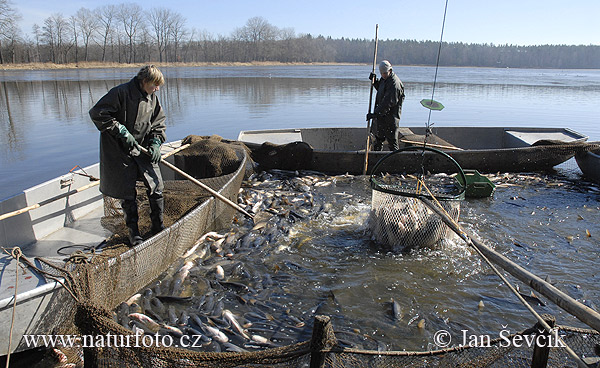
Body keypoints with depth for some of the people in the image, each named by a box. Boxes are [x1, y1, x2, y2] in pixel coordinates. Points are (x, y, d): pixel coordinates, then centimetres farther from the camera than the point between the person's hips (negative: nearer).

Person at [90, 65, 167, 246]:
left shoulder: (152, 98, 4)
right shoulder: (121, 93, -15)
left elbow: (159, 122, 13)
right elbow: (97, 113, -16)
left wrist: (155, 143, -3)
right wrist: (121, 131, -19)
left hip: (143, 149, 5)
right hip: (120, 151, -5)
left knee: (156, 185, 2)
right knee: (127, 192, 2)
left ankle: (158, 228, 17)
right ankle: (133, 232, 17)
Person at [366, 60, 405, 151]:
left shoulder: (395, 84, -22)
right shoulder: (384, 79, 8)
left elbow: (387, 103, -27)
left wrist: (375, 114, -28)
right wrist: (374, 81, 11)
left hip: (390, 117, -10)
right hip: (380, 115, 10)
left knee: (392, 140, -3)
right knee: (378, 137, 20)